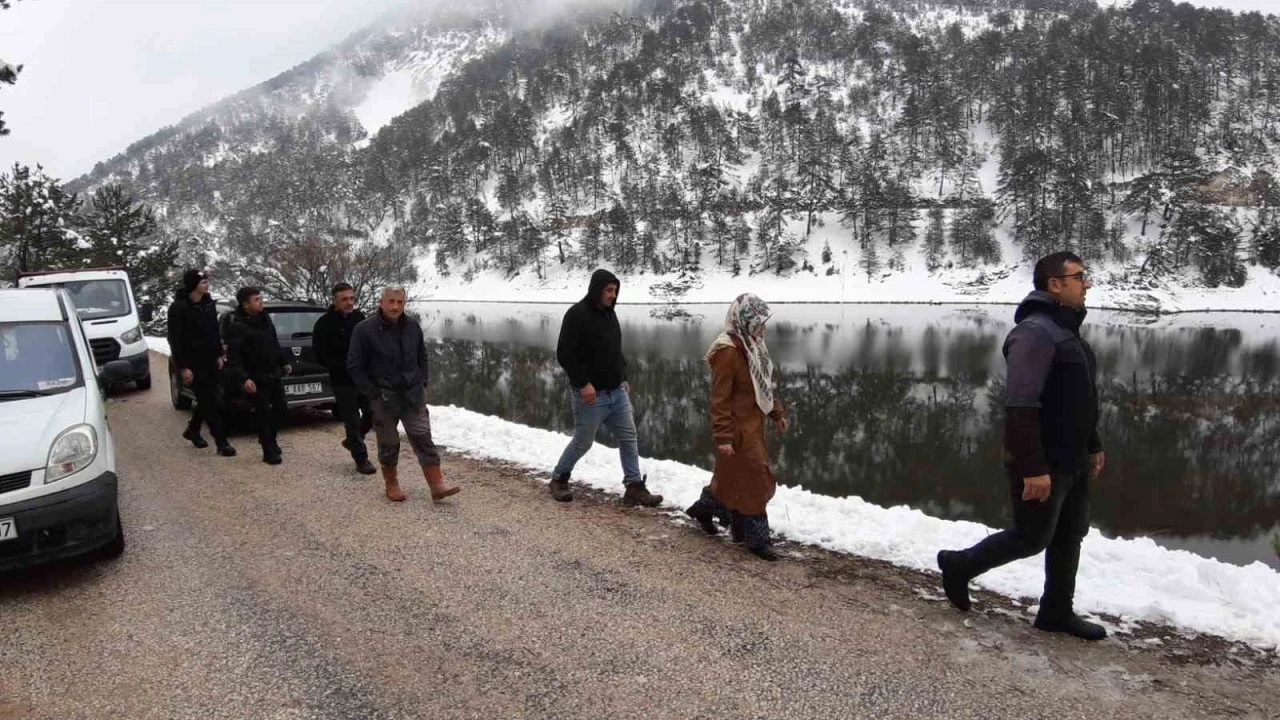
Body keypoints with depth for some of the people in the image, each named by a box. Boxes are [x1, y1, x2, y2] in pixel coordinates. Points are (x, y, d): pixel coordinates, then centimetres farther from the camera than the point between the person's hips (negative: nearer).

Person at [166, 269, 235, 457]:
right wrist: (183, 367, -15)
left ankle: (192, 430, 35)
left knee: (208, 399, 13)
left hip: (209, 359, 7)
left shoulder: (208, 303, 6)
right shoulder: (179, 308, -14)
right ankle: (221, 442, -3)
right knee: (208, 401, -6)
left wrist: (219, 355, 12)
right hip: (192, 362, -7)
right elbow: (175, 340, -13)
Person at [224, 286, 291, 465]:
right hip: (257, 378, -7)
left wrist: (284, 363, 21)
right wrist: (243, 378, -30)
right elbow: (233, 357, -21)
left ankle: (270, 438, 36)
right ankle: (269, 452, 9)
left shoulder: (265, 318, 8)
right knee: (263, 414, -1)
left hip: (274, 374, 7)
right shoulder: (237, 326, -16)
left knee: (280, 409, 12)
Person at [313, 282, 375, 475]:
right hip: (342, 381, -4)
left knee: (373, 414, 7)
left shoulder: (359, 317, 3)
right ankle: (361, 459, 13)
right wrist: (346, 366, -19)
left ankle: (352, 441, 33)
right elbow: (320, 356, -10)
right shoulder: (325, 324, -10)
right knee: (352, 421, 1)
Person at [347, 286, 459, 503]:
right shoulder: (364, 330, -10)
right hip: (383, 397, -3)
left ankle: (437, 485, -2)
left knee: (423, 439, -1)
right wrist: (373, 393, -11)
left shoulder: (412, 327, 3)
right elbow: (354, 367, -8)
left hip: (413, 395, 3)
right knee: (388, 444, 8)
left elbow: (422, 357, 18)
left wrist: (422, 383, 8)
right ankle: (391, 484, 25)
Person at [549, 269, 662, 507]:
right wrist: (582, 383, -22)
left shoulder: (609, 313, 11)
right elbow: (564, 354, -18)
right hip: (591, 394, -7)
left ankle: (634, 487, 9)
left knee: (629, 438, 4)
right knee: (583, 442, 4)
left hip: (617, 392, 8)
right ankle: (559, 479, 25)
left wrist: (623, 378, 15)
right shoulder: (577, 315, -14)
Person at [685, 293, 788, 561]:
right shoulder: (728, 351, -22)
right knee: (753, 481, -1)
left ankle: (703, 508, 40)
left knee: (734, 476, 20)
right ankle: (757, 539, 11)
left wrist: (777, 413, 19)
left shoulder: (752, 345, 8)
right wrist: (723, 437, -23)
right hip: (738, 428, -9)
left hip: (752, 424, 10)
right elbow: (720, 398, -22)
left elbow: (763, 386, 19)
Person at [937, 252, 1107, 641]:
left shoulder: (1067, 330, 12)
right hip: (1043, 464, -9)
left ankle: (1057, 613, 26)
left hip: (1072, 461, 9)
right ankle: (959, 566, 21)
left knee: (1069, 538, 14)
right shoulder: (1035, 332, -21)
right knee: (1032, 536, 2)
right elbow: (1022, 407, -27)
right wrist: (1033, 468, -29)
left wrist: (1093, 446, 21)